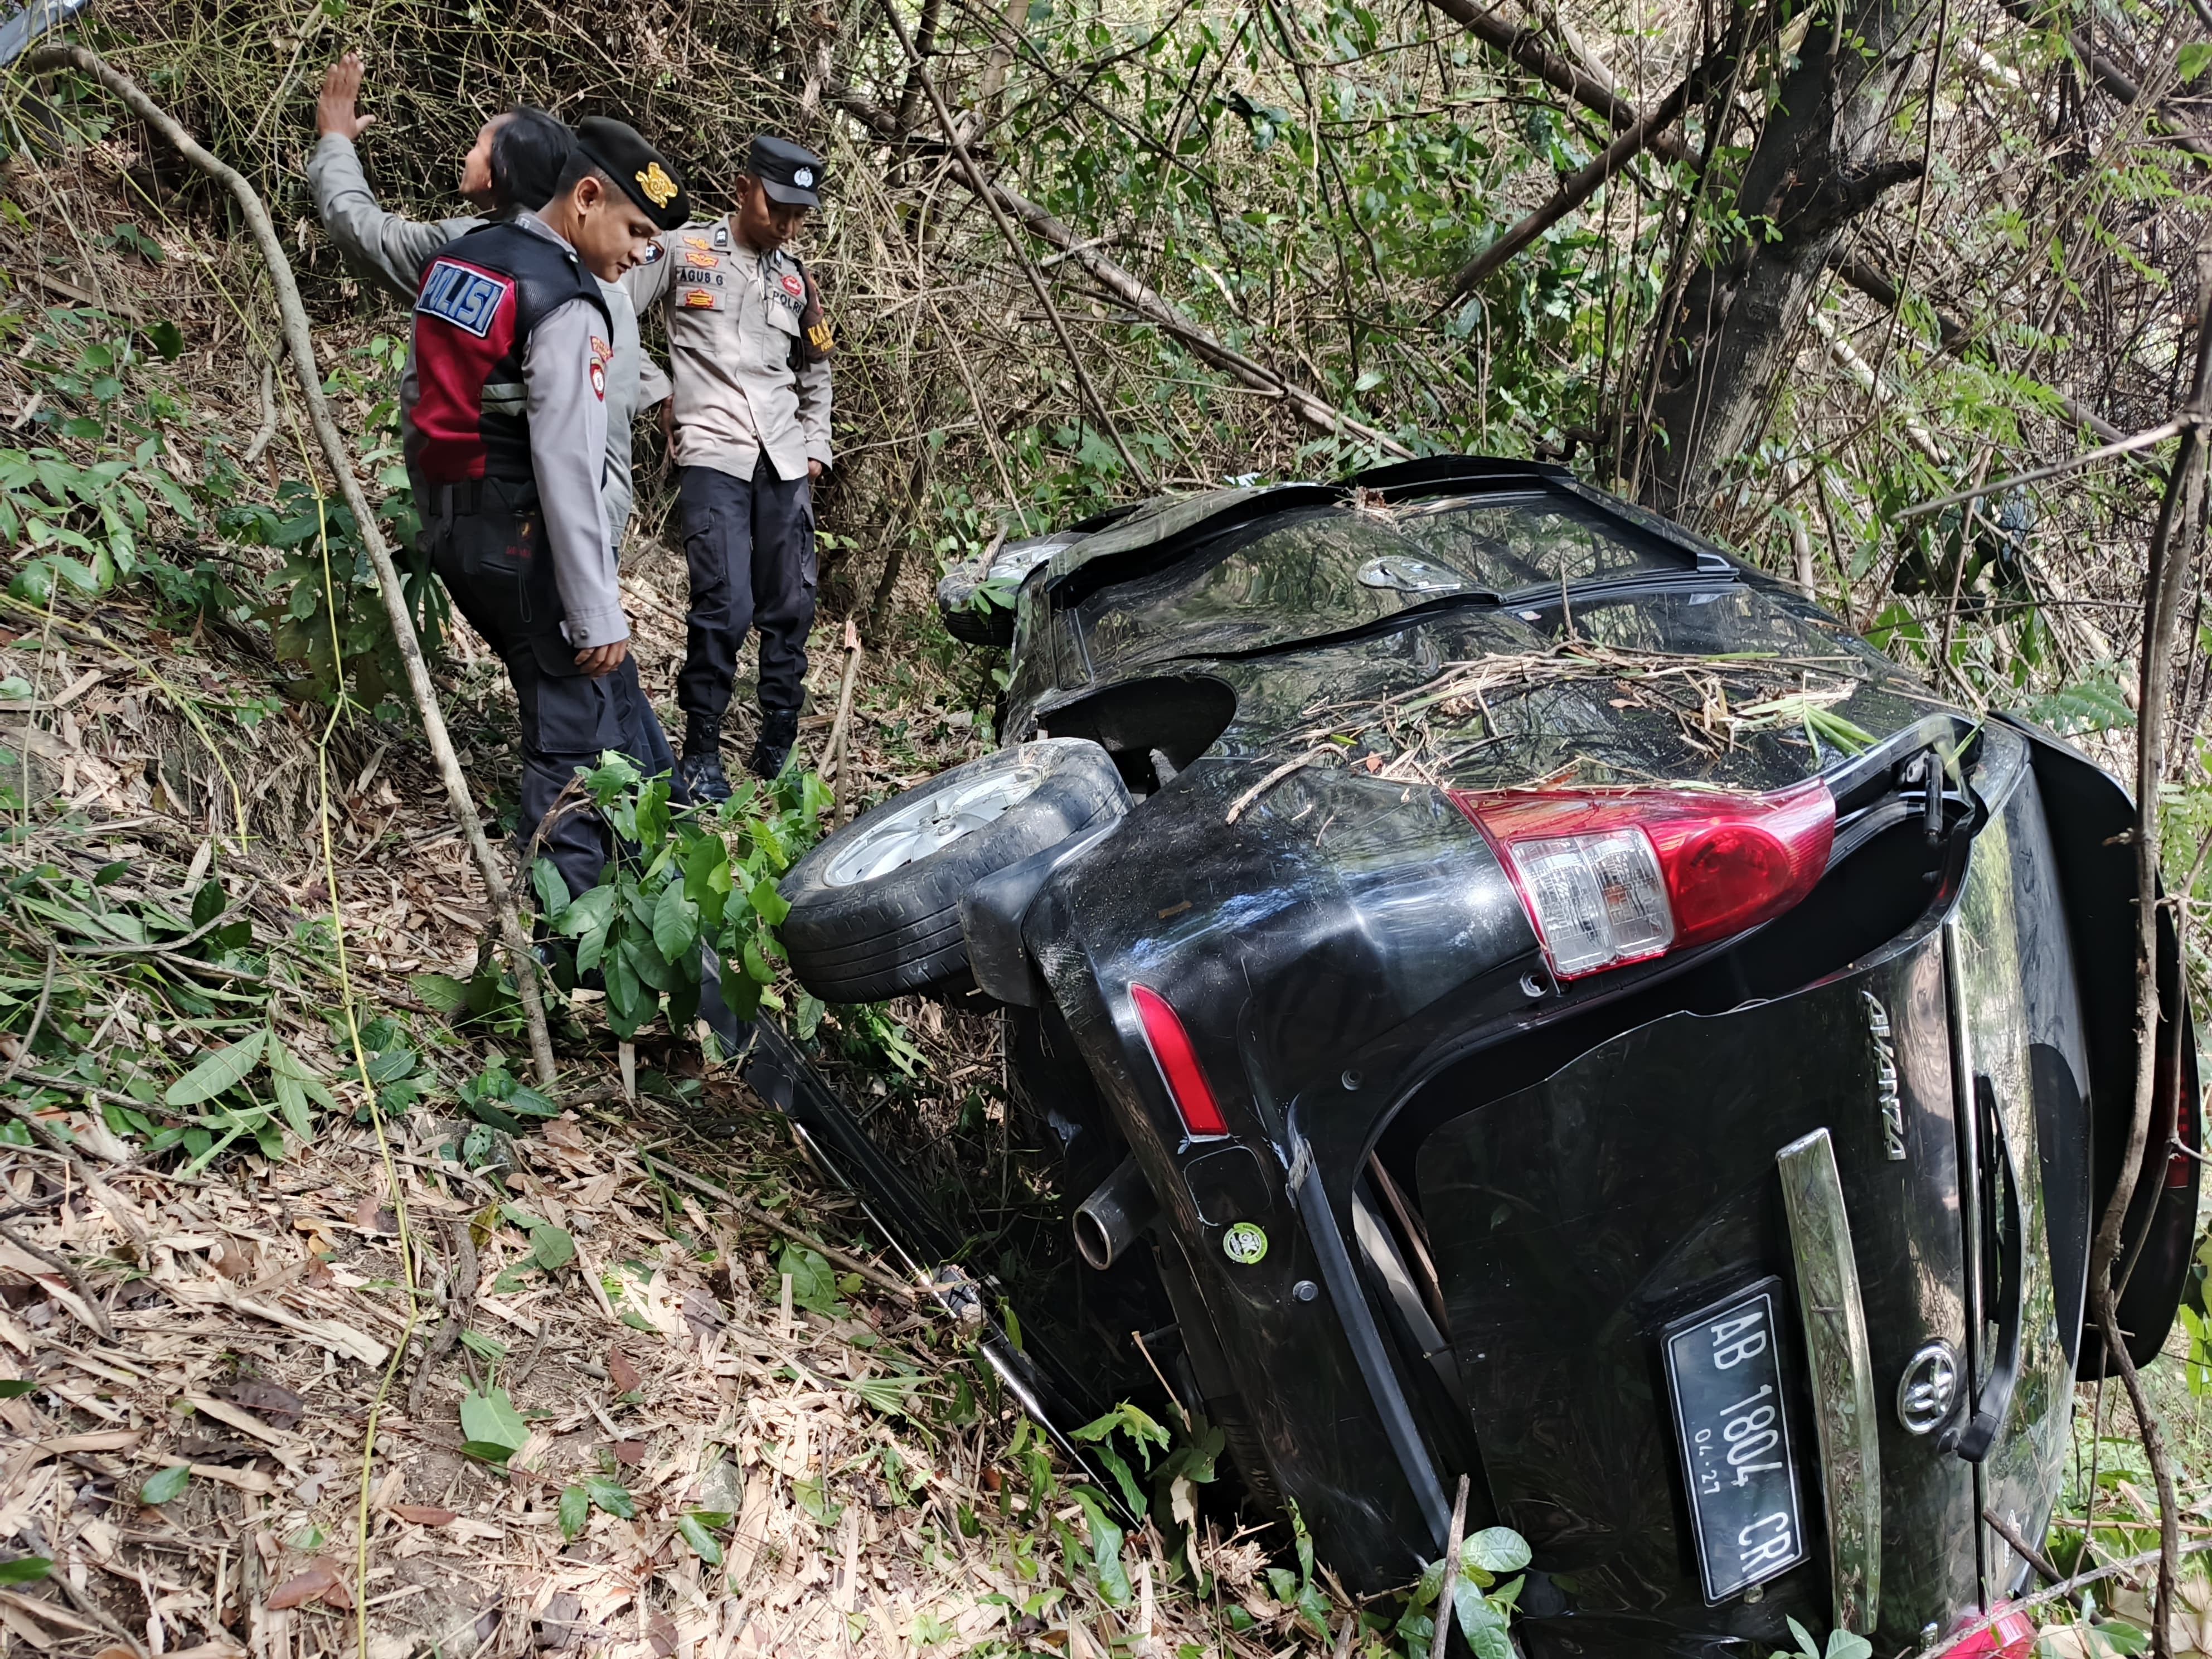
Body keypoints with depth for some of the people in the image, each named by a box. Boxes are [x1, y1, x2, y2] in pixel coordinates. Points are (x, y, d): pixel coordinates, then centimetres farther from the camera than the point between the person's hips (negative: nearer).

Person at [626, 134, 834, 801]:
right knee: (726, 606, -15)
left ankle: (777, 749, 18)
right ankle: (700, 753, -1)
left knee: (791, 609, 4)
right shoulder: (681, 250, 3)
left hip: (785, 462, 5)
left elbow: (815, 373, 27)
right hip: (711, 454, -5)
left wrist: (816, 447, 17)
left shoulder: (795, 279, 18)